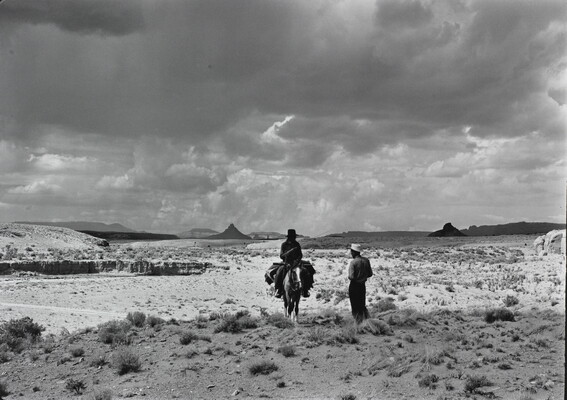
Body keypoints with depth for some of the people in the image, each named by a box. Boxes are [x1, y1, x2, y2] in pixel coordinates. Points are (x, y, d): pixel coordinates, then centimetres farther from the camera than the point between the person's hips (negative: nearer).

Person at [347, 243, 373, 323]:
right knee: (362, 305, 19)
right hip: (363, 285, 6)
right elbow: (370, 274, 5)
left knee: (355, 306, 6)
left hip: (354, 286, -6)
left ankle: (359, 323, 8)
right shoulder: (366, 260, -1)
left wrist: (349, 277, -1)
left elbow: (351, 277, -23)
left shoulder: (353, 262, -19)